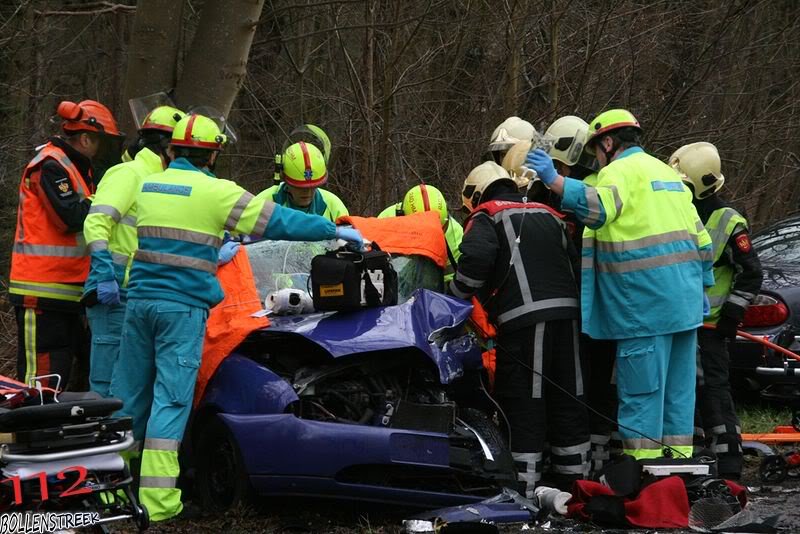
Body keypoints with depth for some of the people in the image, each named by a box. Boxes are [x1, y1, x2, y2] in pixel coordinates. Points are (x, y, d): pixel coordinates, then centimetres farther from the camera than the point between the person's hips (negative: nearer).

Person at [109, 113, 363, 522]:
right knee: (171, 399, -6)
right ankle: (157, 500, -9)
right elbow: (279, 223, -6)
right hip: (184, 306, -5)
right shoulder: (215, 192, -7)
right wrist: (336, 231, 4)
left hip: (140, 299, 5)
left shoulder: (147, 186, 11)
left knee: (130, 394, 12)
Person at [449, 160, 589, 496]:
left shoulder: (487, 217, 7)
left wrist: (455, 298, 1)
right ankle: (574, 480, 19)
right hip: (567, 311, 6)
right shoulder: (547, 215, 27)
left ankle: (522, 486, -6)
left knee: (523, 404, -4)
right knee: (567, 399, 12)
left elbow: (476, 258, -11)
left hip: (525, 317, -6)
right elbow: (574, 258, 24)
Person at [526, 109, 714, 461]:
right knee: (678, 387, 12)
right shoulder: (666, 172, 22)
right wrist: (702, 287, 27)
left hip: (645, 303, -8)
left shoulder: (620, 171, -6)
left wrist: (554, 180, -28)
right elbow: (700, 238, 22)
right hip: (685, 302, 8)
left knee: (641, 390, -6)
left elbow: (598, 208, -28)